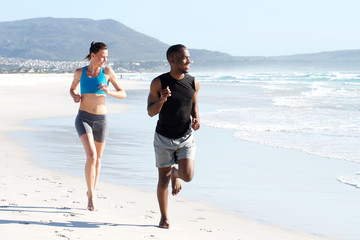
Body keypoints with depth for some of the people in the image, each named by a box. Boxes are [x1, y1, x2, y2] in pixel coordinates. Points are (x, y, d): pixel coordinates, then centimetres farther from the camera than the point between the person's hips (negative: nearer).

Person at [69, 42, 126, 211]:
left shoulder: (107, 72, -1)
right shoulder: (79, 72, 1)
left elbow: (123, 94, -1)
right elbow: (72, 89, 20)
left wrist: (109, 92, -20)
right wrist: (74, 96, -3)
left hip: (101, 120, 2)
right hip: (83, 119, -2)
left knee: (98, 159, 14)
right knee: (91, 155, -20)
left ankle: (91, 191, 36)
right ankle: (91, 196, -9)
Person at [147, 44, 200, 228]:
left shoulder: (193, 83, -3)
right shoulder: (158, 83, -12)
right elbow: (150, 112, -7)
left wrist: (196, 118, -4)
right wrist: (161, 100, -27)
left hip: (186, 138, 2)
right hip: (164, 138, -2)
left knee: (188, 176, -13)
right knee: (163, 180, 4)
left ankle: (175, 173, 26)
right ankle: (164, 217, 25)